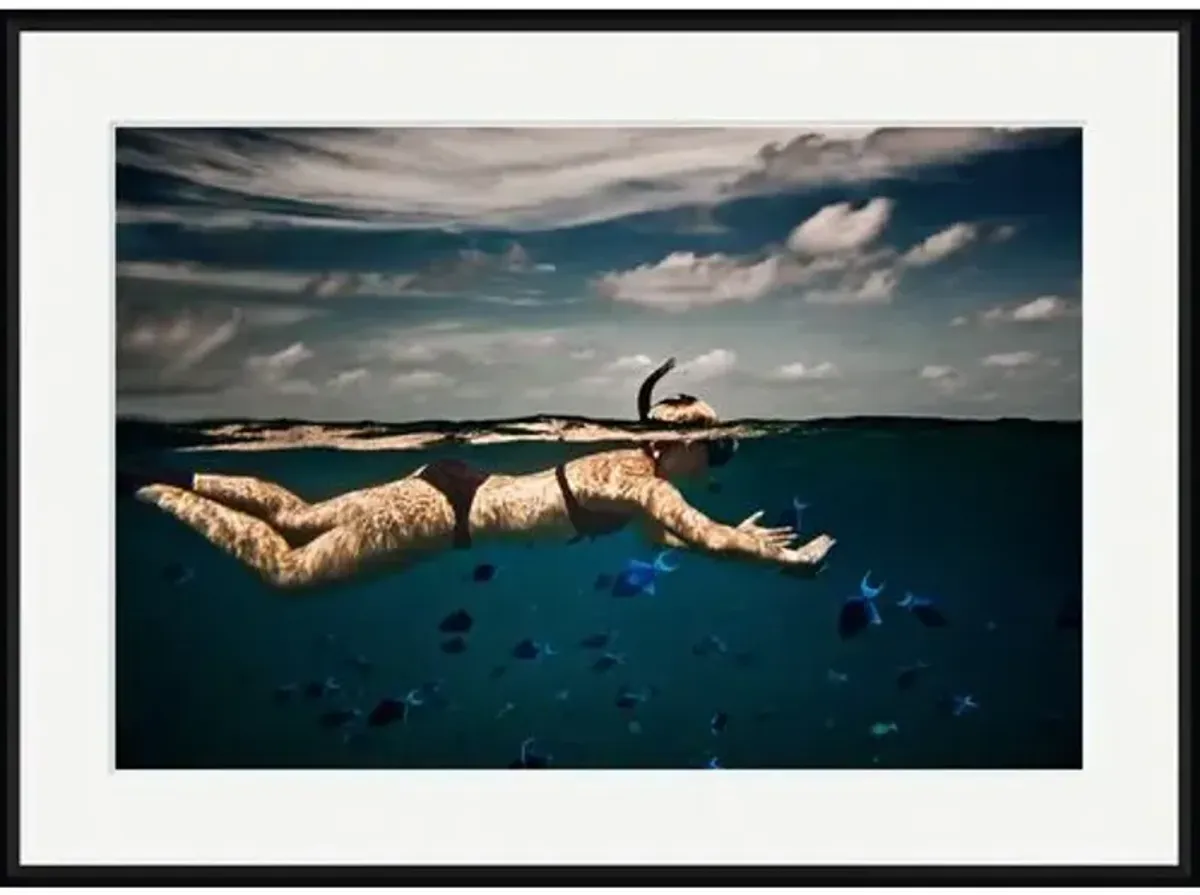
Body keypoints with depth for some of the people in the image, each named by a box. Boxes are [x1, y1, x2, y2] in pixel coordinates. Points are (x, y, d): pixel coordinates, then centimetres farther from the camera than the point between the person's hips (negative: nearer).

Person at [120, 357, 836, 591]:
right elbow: (710, 539, -23)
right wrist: (787, 559, -10)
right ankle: (148, 488, 4)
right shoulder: (644, 483, -17)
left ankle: (182, 479, 25)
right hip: (448, 512, -8)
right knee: (286, 569, -1)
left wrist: (739, 536, 18)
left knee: (301, 518, 20)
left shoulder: (632, 463, 8)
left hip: (454, 487, 8)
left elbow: (664, 539, 23)